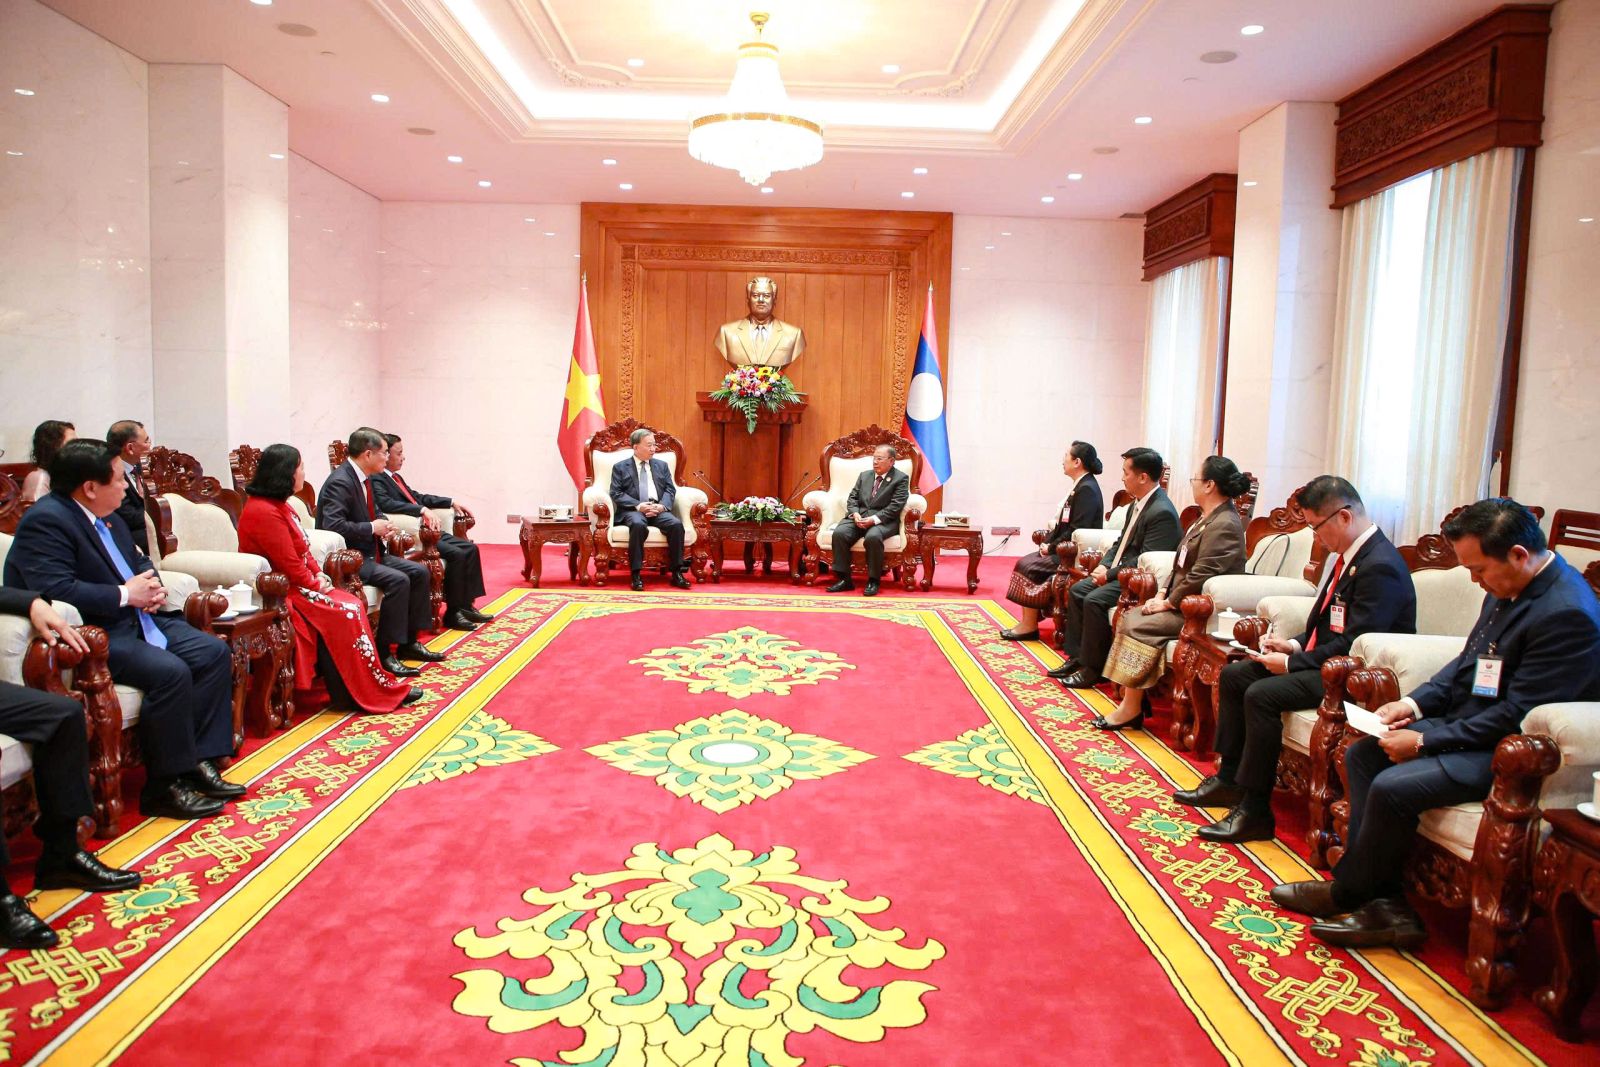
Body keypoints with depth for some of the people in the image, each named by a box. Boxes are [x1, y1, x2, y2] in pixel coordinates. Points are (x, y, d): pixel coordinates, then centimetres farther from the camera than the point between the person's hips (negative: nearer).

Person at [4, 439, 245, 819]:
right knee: (170, 672, -29)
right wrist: (126, 594, -19)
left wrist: (152, 585, 2)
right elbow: (55, 590, -28)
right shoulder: (45, 521, -16)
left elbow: (138, 559, 25)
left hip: (133, 618, 10)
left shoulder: (105, 516, 12)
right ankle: (164, 787, -15)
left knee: (215, 654, -3)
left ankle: (198, 760, -2)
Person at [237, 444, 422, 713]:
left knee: (353, 605, -8)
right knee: (346, 612, -19)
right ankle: (376, 690, -9)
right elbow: (289, 564, -22)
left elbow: (302, 550, 16)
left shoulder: (277, 506, 13)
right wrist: (315, 585, -9)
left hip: (296, 584, 10)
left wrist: (319, 574, 1)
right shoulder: (265, 512, -21)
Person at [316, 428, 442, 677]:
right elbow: (333, 526, -29)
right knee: (397, 580, -26)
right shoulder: (340, 482, -19)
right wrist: (372, 528, -19)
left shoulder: (364, 478, 9)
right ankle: (384, 653, -18)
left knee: (419, 572, 2)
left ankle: (408, 642, 9)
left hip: (370, 552, 10)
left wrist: (383, 524, 3)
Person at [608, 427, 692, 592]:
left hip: (658, 509, 3)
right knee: (638, 524, -38)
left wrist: (661, 506, -10)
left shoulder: (662, 465, 20)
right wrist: (638, 506, -16)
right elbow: (616, 493, 0)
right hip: (633, 510, -3)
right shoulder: (620, 467, 11)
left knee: (676, 524, -28)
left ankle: (676, 572, -21)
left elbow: (670, 490, 12)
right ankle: (635, 574, -31)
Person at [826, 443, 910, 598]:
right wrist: (855, 514, -8)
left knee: (873, 537, -38)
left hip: (883, 520, -5)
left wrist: (874, 519, -21)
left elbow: (895, 506, -9)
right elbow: (852, 498, 15)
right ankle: (844, 579, -18)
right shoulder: (864, 475, 20)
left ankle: (873, 581, -22)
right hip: (859, 517, 5)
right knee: (839, 533, -25)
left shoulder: (901, 478, 2)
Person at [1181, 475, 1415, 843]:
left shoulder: (1380, 566, -22)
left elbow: (1354, 645, -25)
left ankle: (1255, 811, -16)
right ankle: (1229, 780, 12)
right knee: (1234, 675, 6)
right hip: (1326, 659, 11)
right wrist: (1295, 645, 2)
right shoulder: (1348, 555, 9)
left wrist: (1291, 663, -18)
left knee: (1262, 694, -27)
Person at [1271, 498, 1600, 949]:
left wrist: (1425, 740, -20)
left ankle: (1348, 892, 2)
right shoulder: (1508, 587, 4)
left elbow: (1515, 717, -24)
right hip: (1466, 722, 10)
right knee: (1362, 755, 3)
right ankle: (1382, 902, 1)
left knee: (1393, 788, -23)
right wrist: (1415, 703, 1)